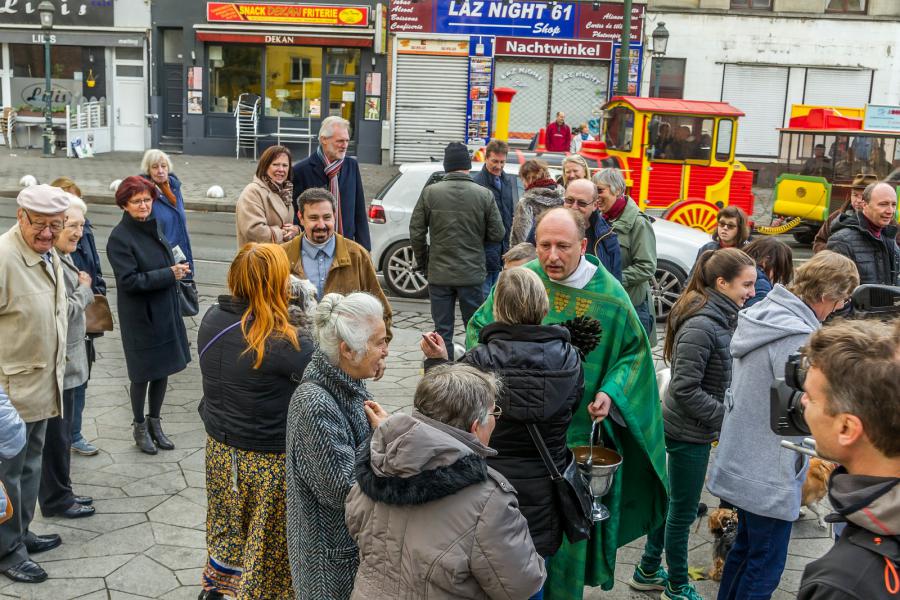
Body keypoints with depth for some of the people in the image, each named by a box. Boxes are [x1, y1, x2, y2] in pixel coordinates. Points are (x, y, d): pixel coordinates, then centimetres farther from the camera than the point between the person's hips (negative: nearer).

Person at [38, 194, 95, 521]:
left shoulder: (60, 258, 10)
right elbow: (65, 310, -22)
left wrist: (82, 290, 4)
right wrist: (84, 288, -7)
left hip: (66, 361, 10)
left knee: (60, 433, 19)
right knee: (57, 435, 4)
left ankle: (61, 493, 32)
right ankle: (56, 500, 18)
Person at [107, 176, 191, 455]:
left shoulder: (153, 226, 4)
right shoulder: (119, 238, -16)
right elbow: (129, 280, -22)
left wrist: (177, 269, -4)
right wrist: (169, 274, -22)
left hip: (166, 312, 6)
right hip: (140, 317, -6)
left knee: (163, 369, 14)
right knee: (143, 373, 7)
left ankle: (155, 422, 31)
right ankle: (140, 427, 27)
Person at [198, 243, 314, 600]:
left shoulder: (212, 319, -8)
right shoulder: (287, 344, -28)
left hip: (219, 449, 7)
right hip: (268, 460, -7)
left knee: (227, 526, 29)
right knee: (266, 542, 14)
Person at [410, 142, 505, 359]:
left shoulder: (430, 192, -4)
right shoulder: (484, 195, -6)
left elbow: (416, 232, -3)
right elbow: (497, 235, -3)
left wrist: (423, 263, 10)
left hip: (439, 274, 0)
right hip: (472, 274, 0)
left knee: (442, 331, 8)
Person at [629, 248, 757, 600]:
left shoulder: (720, 318, 4)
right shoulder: (701, 326, -25)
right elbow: (685, 389, -25)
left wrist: (721, 415, 2)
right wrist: (726, 417, -19)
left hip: (692, 428, 9)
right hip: (688, 431, -9)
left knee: (672, 502, 20)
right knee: (683, 511, 8)